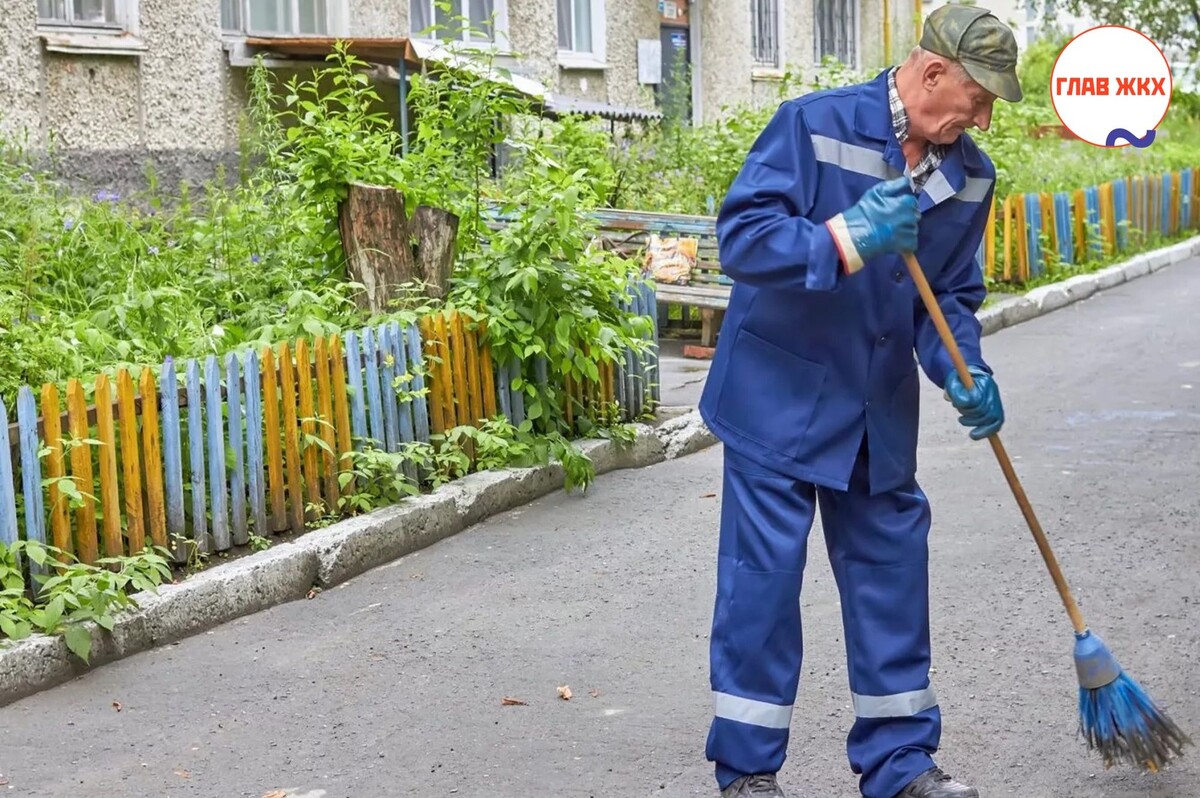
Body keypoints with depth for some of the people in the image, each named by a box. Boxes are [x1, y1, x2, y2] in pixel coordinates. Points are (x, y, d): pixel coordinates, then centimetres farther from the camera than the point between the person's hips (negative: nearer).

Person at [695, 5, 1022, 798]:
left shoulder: (970, 174, 2)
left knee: (892, 571, 10)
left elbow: (953, 295, 7)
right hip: (781, 397, -5)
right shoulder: (813, 126, -16)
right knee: (764, 577, -1)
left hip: (881, 411, 6)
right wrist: (845, 240, -32)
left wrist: (966, 375, -11)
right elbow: (740, 235, -20)